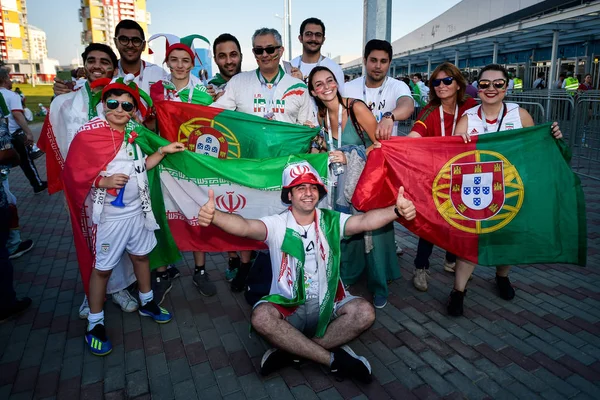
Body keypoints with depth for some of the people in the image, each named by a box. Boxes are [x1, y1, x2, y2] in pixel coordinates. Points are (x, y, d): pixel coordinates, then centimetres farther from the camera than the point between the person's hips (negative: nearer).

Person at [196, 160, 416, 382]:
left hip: (329, 305, 2)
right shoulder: (277, 224, -7)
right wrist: (214, 216, -47)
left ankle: (291, 350, -14)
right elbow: (245, 226, -26)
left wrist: (396, 211, -41)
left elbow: (365, 220, -20)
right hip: (287, 306, -1)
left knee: (364, 312, -24)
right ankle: (333, 359, -18)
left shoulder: (331, 221, -2)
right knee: (261, 316, -30)